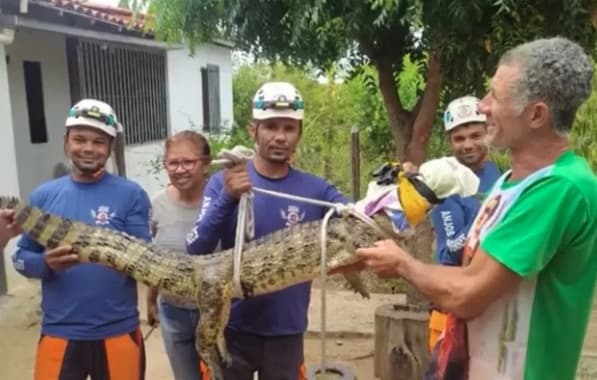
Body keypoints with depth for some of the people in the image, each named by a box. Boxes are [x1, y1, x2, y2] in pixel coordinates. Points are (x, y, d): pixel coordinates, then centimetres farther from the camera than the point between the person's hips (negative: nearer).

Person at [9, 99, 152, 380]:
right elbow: (21, 257, 6)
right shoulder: (43, 196, 3)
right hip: (58, 332, 2)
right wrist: (46, 263, -15)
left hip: (118, 332, -2)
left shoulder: (131, 194, -5)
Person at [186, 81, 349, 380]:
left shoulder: (315, 190, -2)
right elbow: (196, 251, -14)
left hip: (287, 332, 2)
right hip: (232, 329, -1)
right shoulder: (223, 182, -6)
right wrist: (228, 198, -28)